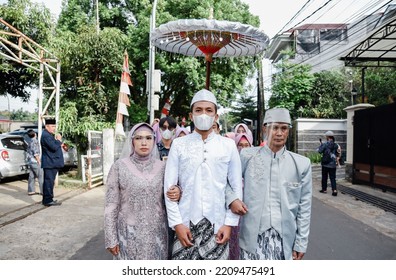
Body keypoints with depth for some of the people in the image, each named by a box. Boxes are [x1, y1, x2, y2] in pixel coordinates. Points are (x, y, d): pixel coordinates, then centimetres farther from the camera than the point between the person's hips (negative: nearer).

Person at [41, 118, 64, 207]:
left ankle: (47, 199, 23)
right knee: (49, 181, -7)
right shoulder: (45, 135, -16)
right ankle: (48, 200, -3)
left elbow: (55, 146, 23)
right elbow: (54, 147, -24)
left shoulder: (49, 135, 19)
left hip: (52, 163, 11)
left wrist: (58, 141, 5)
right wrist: (59, 140, -9)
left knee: (49, 182, 15)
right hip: (49, 163, -11)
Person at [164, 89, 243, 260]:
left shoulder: (229, 146, 2)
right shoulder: (179, 144, 1)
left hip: (217, 224, 1)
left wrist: (229, 223, -1)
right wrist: (177, 223, -5)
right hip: (186, 224, 0)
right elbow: (169, 186, 0)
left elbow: (236, 187, 4)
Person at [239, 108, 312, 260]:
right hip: (252, 236, -1)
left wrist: (301, 243, 4)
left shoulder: (301, 164, 3)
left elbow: (304, 207, 4)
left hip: (285, 238, 1)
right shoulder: (247, 156, -1)